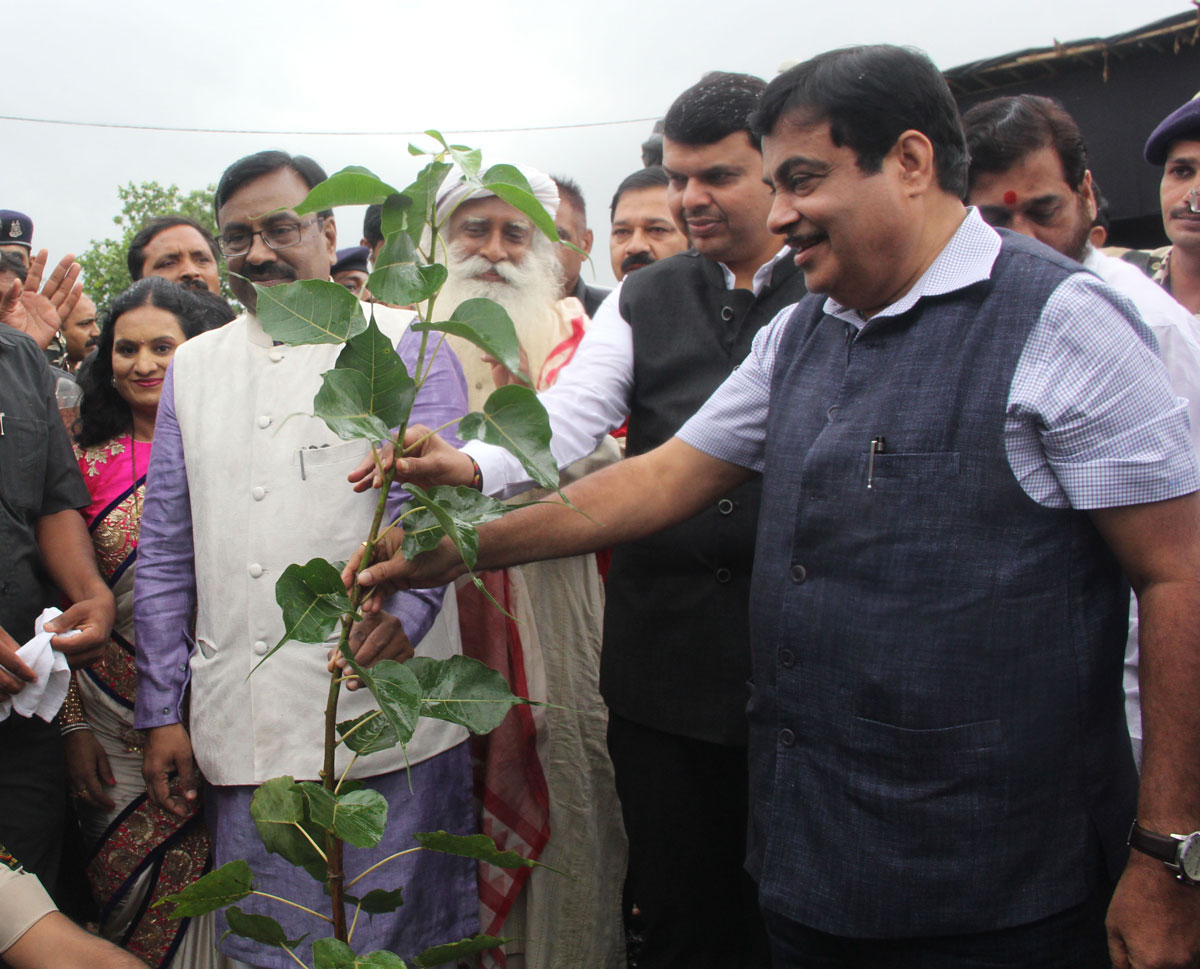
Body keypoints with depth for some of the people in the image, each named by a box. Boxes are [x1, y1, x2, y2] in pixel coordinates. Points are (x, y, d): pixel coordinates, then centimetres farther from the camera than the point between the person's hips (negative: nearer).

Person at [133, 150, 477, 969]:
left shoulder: (406, 343, 3)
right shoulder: (194, 366, 15)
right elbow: (165, 553, 16)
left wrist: (404, 608, -30)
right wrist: (161, 710, 11)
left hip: (384, 720, -3)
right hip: (241, 734, 4)